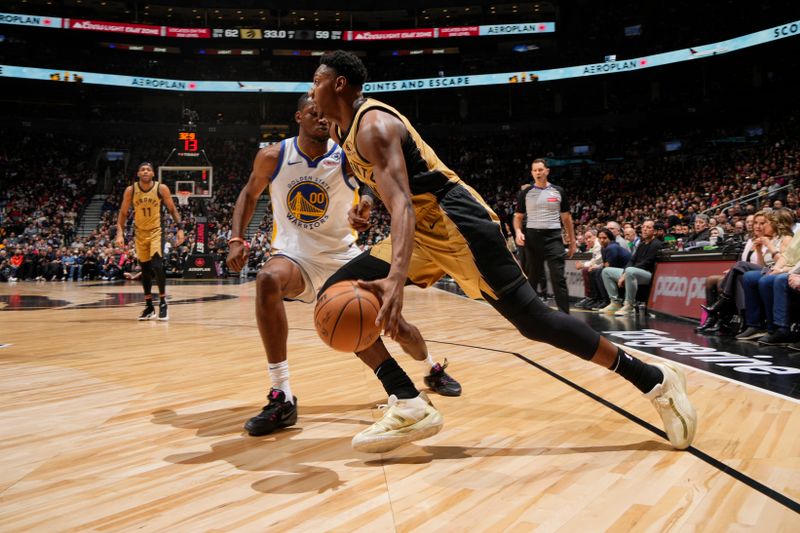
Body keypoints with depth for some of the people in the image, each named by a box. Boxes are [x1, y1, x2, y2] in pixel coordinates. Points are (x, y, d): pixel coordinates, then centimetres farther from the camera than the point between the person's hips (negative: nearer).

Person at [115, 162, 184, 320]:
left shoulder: (162, 188, -10)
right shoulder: (130, 190, -7)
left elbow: (172, 210, -1)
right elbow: (123, 213, 0)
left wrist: (180, 228, -12)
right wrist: (120, 233, -10)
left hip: (156, 231, -2)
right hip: (140, 233, 3)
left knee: (157, 266, -18)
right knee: (145, 270, 7)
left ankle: (163, 303, -4)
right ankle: (149, 307, 17)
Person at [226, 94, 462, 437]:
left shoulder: (348, 157, -12)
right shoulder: (272, 157, -8)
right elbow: (249, 194, 8)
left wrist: (365, 201, -33)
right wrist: (236, 240, -4)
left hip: (341, 253, 1)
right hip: (294, 253, -1)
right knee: (268, 280, -35)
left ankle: (433, 370, 37)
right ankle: (282, 399, -31)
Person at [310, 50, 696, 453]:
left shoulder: (373, 125, -17)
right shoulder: (342, 129, 13)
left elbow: (402, 205, -33)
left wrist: (396, 279, -46)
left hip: (456, 221, -10)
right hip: (423, 230, 10)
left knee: (534, 320, -8)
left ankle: (655, 380, 10)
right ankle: (409, 407, -7)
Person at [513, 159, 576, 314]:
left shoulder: (558, 191, 6)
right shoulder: (525, 193, 5)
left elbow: (566, 217, 12)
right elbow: (518, 216, 11)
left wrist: (572, 240, 9)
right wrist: (518, 232, -9)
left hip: (553, 237, -1)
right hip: (532, 237, 1)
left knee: (559, 278, -8)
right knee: (531, 278, 10)